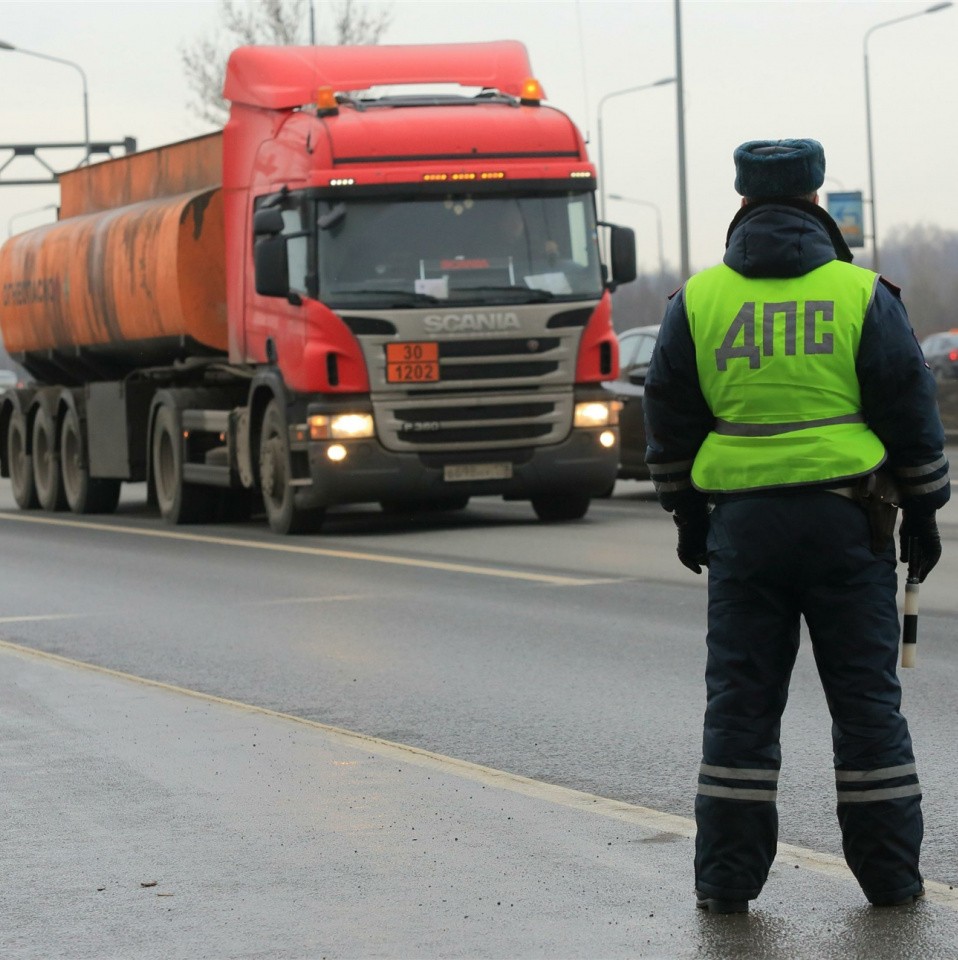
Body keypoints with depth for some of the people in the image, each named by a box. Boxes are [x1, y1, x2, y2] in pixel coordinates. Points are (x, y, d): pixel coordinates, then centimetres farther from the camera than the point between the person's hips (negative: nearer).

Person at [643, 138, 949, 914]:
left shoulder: (698, 300, 3)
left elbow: (671, 419, 9)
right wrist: (923, 513, 9)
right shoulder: (862, 295, -2)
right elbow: (910, 412, 1)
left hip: (743, 522, 1)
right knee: (866, 697, 6)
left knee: (741, 701, 6)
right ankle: (889, 873, 10)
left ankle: (728, 878, 6)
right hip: (847, 521, -1)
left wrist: (687, 515, 19)